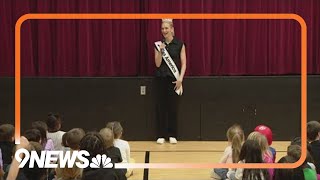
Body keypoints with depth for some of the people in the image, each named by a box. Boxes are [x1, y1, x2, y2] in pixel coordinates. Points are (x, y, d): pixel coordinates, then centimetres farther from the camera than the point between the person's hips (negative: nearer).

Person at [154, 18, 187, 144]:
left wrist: (180, 78, -11)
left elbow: (183, 63, 0)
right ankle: (161, 135, 8)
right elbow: (158, 64, 0)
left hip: (174, 79, -1)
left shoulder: (179, 44, 0)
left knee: (173, 107, 1)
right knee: (160, 106, 2)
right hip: (161, 78, 2)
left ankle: (172, 135, 10)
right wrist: (160, 51, -15)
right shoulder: (158, 44, 5)